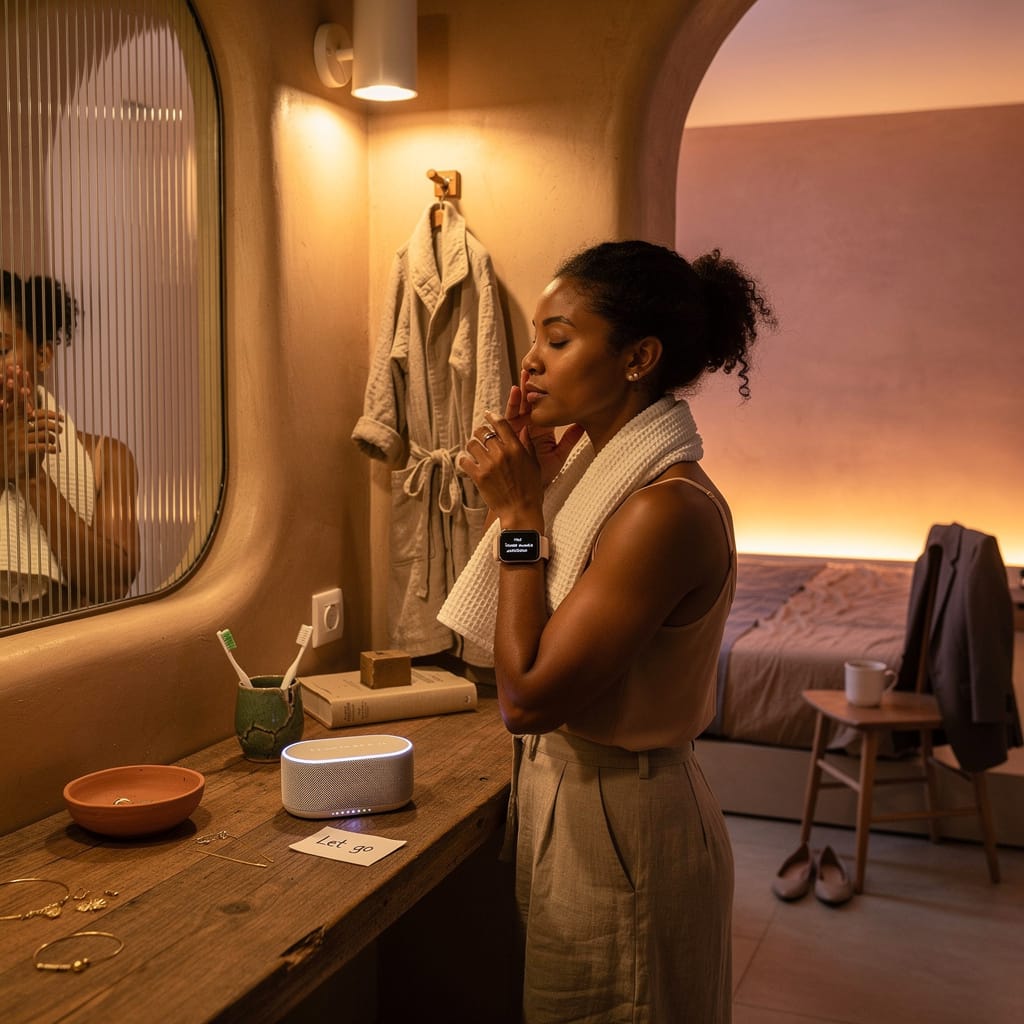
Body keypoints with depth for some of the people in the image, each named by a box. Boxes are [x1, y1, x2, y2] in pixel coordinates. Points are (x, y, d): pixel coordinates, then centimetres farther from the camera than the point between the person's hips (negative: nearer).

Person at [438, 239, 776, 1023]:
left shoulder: (669, 509, -26)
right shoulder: (596, 468, 2)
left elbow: (528, 696, -26)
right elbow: (537, 651, 7)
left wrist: (520, 517, -21)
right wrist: (528, 495, -2)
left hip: (618, 822, -9)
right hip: (567, 797, 9)